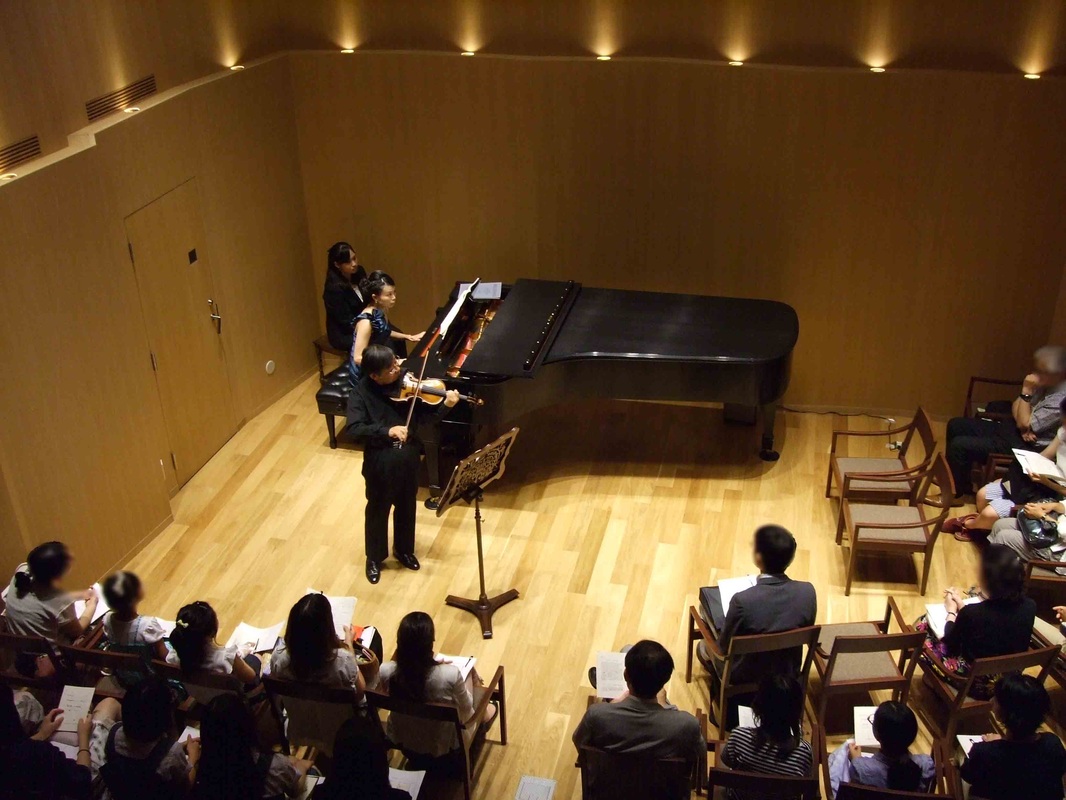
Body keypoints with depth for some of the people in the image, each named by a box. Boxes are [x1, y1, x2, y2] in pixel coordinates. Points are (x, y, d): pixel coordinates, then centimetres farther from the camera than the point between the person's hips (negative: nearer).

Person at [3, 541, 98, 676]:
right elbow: (77, 631, -10)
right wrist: (92, 603, 5)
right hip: (52, 665, -6)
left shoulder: (21, 575, -18)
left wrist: (79, 595, 9)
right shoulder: (60, 602, -32)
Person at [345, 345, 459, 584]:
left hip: (408, 457, 3)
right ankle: (374, 558, 37)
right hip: (379, 461, -3)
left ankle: (404, 550, 45)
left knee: (406, 507, 22)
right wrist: (387, 431, -36)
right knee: (378, 510, 16)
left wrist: (446, 405, -24)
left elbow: (423, 416, -6)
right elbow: (354, 428, -26)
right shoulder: (362, 392, -18)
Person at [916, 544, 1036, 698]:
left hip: (974, 683, -6)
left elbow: (950, 644, -10)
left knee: (921, 627, 16)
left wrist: (951, 611, 6)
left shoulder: (972, 613, -32)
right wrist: (961, 605, 12)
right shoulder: (1029, 606, -16)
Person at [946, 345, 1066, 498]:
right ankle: (960, 481, 18)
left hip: (1024, 446, -9)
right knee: (956, 425, 8)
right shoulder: (1045, 384, 0)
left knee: (959, 445, -19)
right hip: (1011, 429, 10)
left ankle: (955, 491, 4)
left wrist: (1026, 392, -19)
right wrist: (1024, 428, -10)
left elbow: (1024, 424, -21)